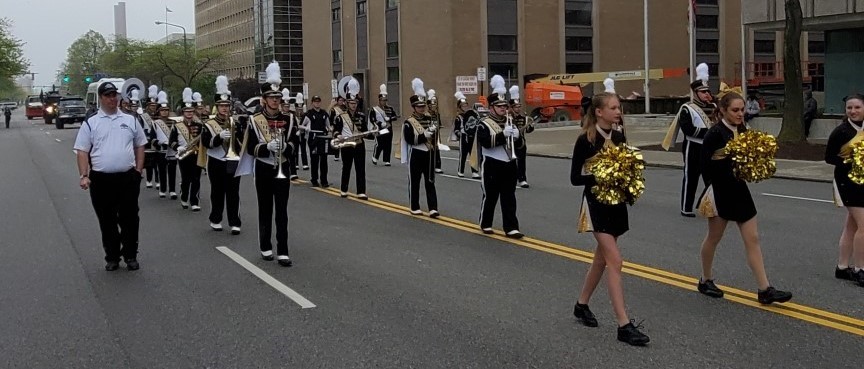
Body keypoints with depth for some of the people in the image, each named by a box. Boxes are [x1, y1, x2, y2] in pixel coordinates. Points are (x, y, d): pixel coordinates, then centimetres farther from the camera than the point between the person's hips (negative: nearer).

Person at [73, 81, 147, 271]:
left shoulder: (130, 120, 8)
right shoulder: (90, 123, 2)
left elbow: (139, 146, 13)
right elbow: (82, 151, 0)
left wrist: (138, 170, 4)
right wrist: (84, 176, -10)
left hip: (128, 178, 1)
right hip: (101, 179, -1)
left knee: (129, 219, 6)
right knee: (107, 221, 8)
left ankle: (131, 256, 18)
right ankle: (112, 257, 20)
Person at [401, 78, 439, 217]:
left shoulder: (429, 118, 8)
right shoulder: (409, 122, -8)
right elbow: (409, 140, -18)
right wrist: (424, 135, -23)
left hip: (429, 155, 4)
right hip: (416, 155, -4)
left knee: (430, 182, 1)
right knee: (414, 182, 5)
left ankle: (433, 208, -1)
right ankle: (415, 207, 15)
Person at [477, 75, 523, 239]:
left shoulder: (509, 122, 13)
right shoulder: (484, 125, -6)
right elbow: (485, 142, -23)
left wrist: (516, 136, -6)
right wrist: (503, 135, -30)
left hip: (509, 165, 5)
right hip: (492, 166, -5)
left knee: (509, 199, 3)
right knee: (490, 197, 5)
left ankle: (511, 228, 2)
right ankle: (485, 224, 21)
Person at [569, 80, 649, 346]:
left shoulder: (619, 137, 5)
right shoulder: (585, 140, -13)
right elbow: (575, 178, -12)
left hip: (616, 203, 7)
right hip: (596, 204, -7)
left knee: (602, 258, 15)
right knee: (615, 262, -12)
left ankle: (582, 304, 34)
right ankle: (624, 325, -12)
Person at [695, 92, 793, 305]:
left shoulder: (743, 131, 5)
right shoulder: (715, 133, -15)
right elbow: (705, 163, -16)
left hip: (739, 189, 6)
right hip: (720, 191, -6)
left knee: (752, 239, 3)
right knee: (714, 237, 10)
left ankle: (765, 290, 3)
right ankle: (705, 281, 29)